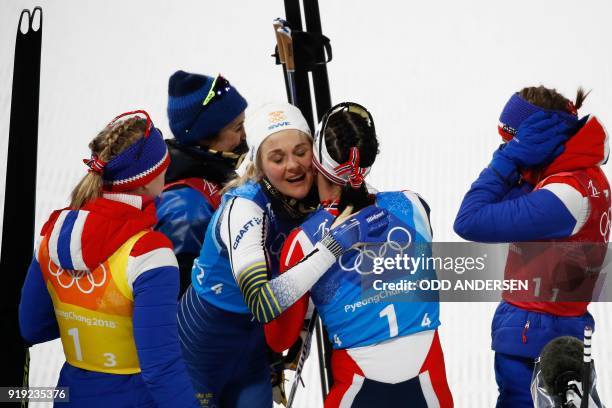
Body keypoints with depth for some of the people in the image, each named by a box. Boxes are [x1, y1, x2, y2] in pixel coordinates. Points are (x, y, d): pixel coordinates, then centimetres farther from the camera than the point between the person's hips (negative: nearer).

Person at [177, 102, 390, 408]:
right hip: (202, 343, -5)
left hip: (252, 342, 5)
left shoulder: (312, 197, -11)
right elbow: (261, 303, -40)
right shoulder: (243, 207, -29)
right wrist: (336, 243, -43)